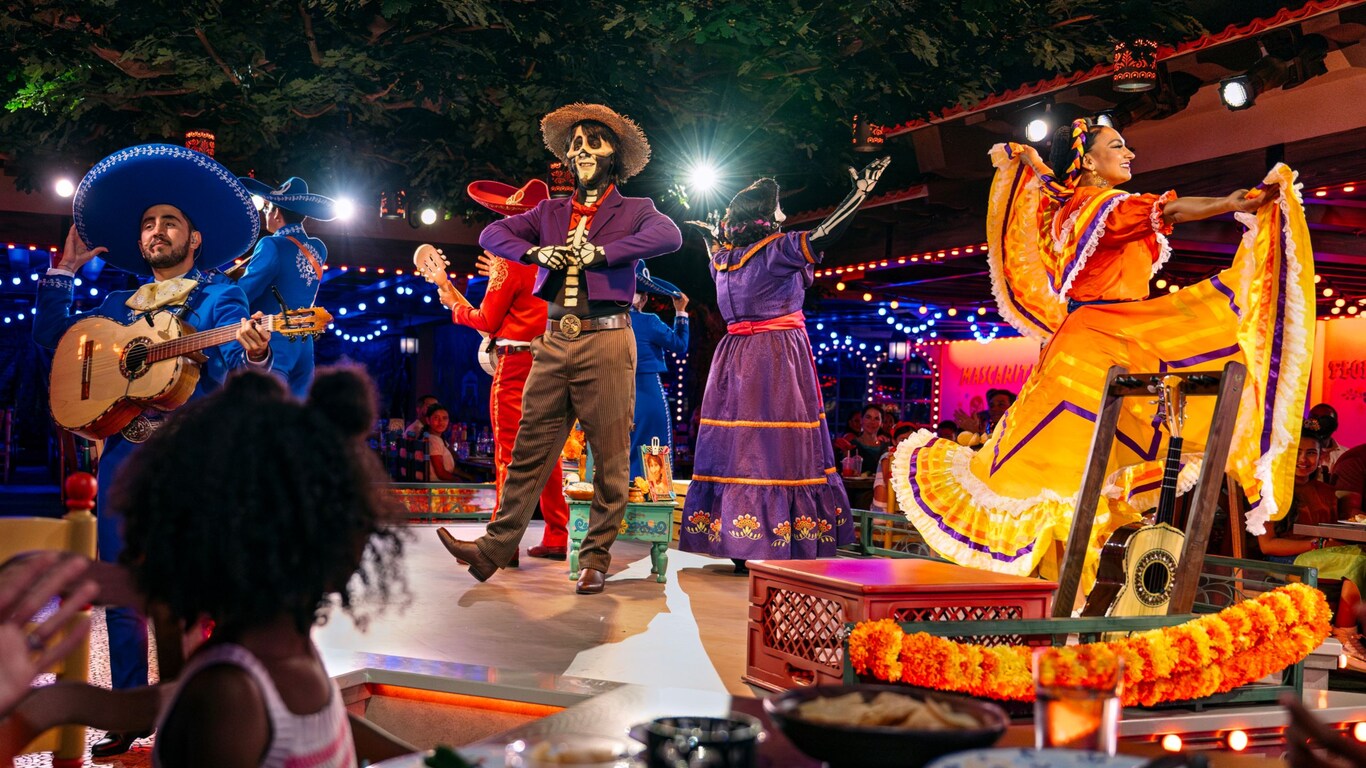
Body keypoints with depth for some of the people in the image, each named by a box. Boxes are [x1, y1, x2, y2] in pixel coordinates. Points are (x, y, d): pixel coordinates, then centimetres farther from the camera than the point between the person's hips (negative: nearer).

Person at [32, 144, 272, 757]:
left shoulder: (220, 299, 6)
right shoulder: (121, 304, 22)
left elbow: (226, 373, -7)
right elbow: (51, 337, 23)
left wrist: (251, 355, -31)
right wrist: (66, 268, 17)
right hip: (122, 454, 5)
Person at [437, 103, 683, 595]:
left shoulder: (633, 211, 6)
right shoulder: (551, 212, 18)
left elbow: (669, 236, -16)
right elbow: (492, 234, 11)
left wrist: (599, 253, -18)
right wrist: (537, 252, -7)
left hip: (606, 342, -3)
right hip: (554, 342, 4)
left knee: (610, 457, 0)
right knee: (529, 449, 3)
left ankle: (596, 559, 10)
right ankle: (495, 548, 6)